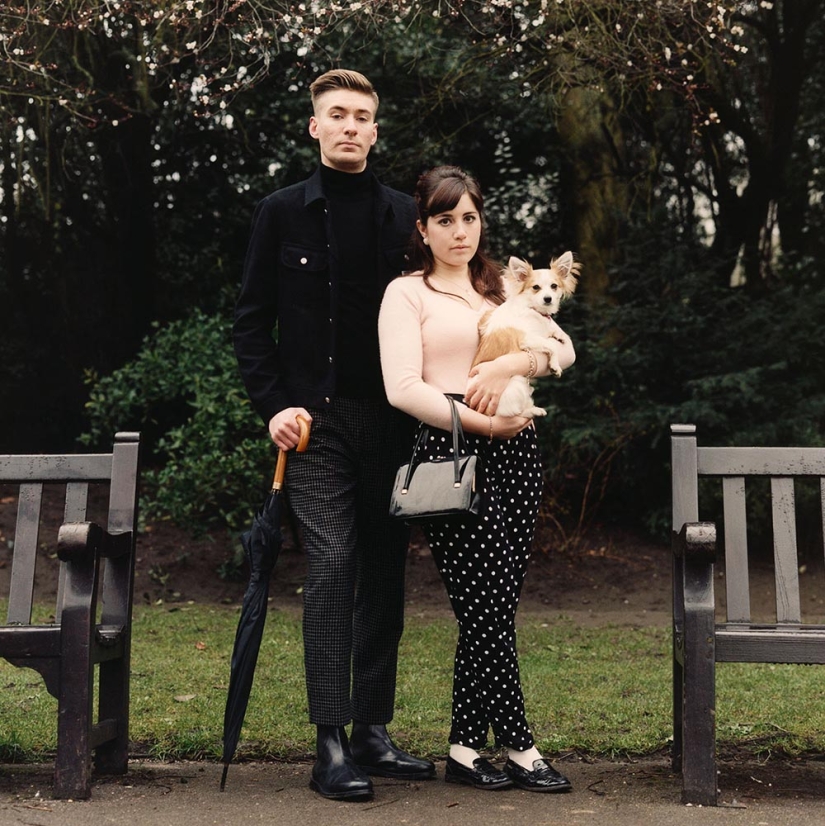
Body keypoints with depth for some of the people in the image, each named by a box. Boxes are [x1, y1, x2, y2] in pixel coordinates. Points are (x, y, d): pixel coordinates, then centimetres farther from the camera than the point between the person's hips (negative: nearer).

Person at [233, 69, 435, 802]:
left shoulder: (405, 217, 10)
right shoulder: (283, 213, 6)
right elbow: (251, 319, 5)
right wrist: (275, 405, -6)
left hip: (390, 417, 3)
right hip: (315, 416, -2)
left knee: (384, 569, 6)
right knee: (331, 562, -10)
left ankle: (373, 728, 17)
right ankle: (331, 743, -4)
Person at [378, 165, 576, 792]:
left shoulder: (503, 290, 21)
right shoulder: (407, 293, 5)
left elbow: (564, 348, 7)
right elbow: (403, 388, -8)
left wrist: (509, 363, -11)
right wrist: (475, 420, -16)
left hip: (515, 450, 5)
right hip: (452, 453, -5)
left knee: (494, 605, 4)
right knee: (486, 604, -6)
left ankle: (466, 747, 14)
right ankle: (520, 747, 6)